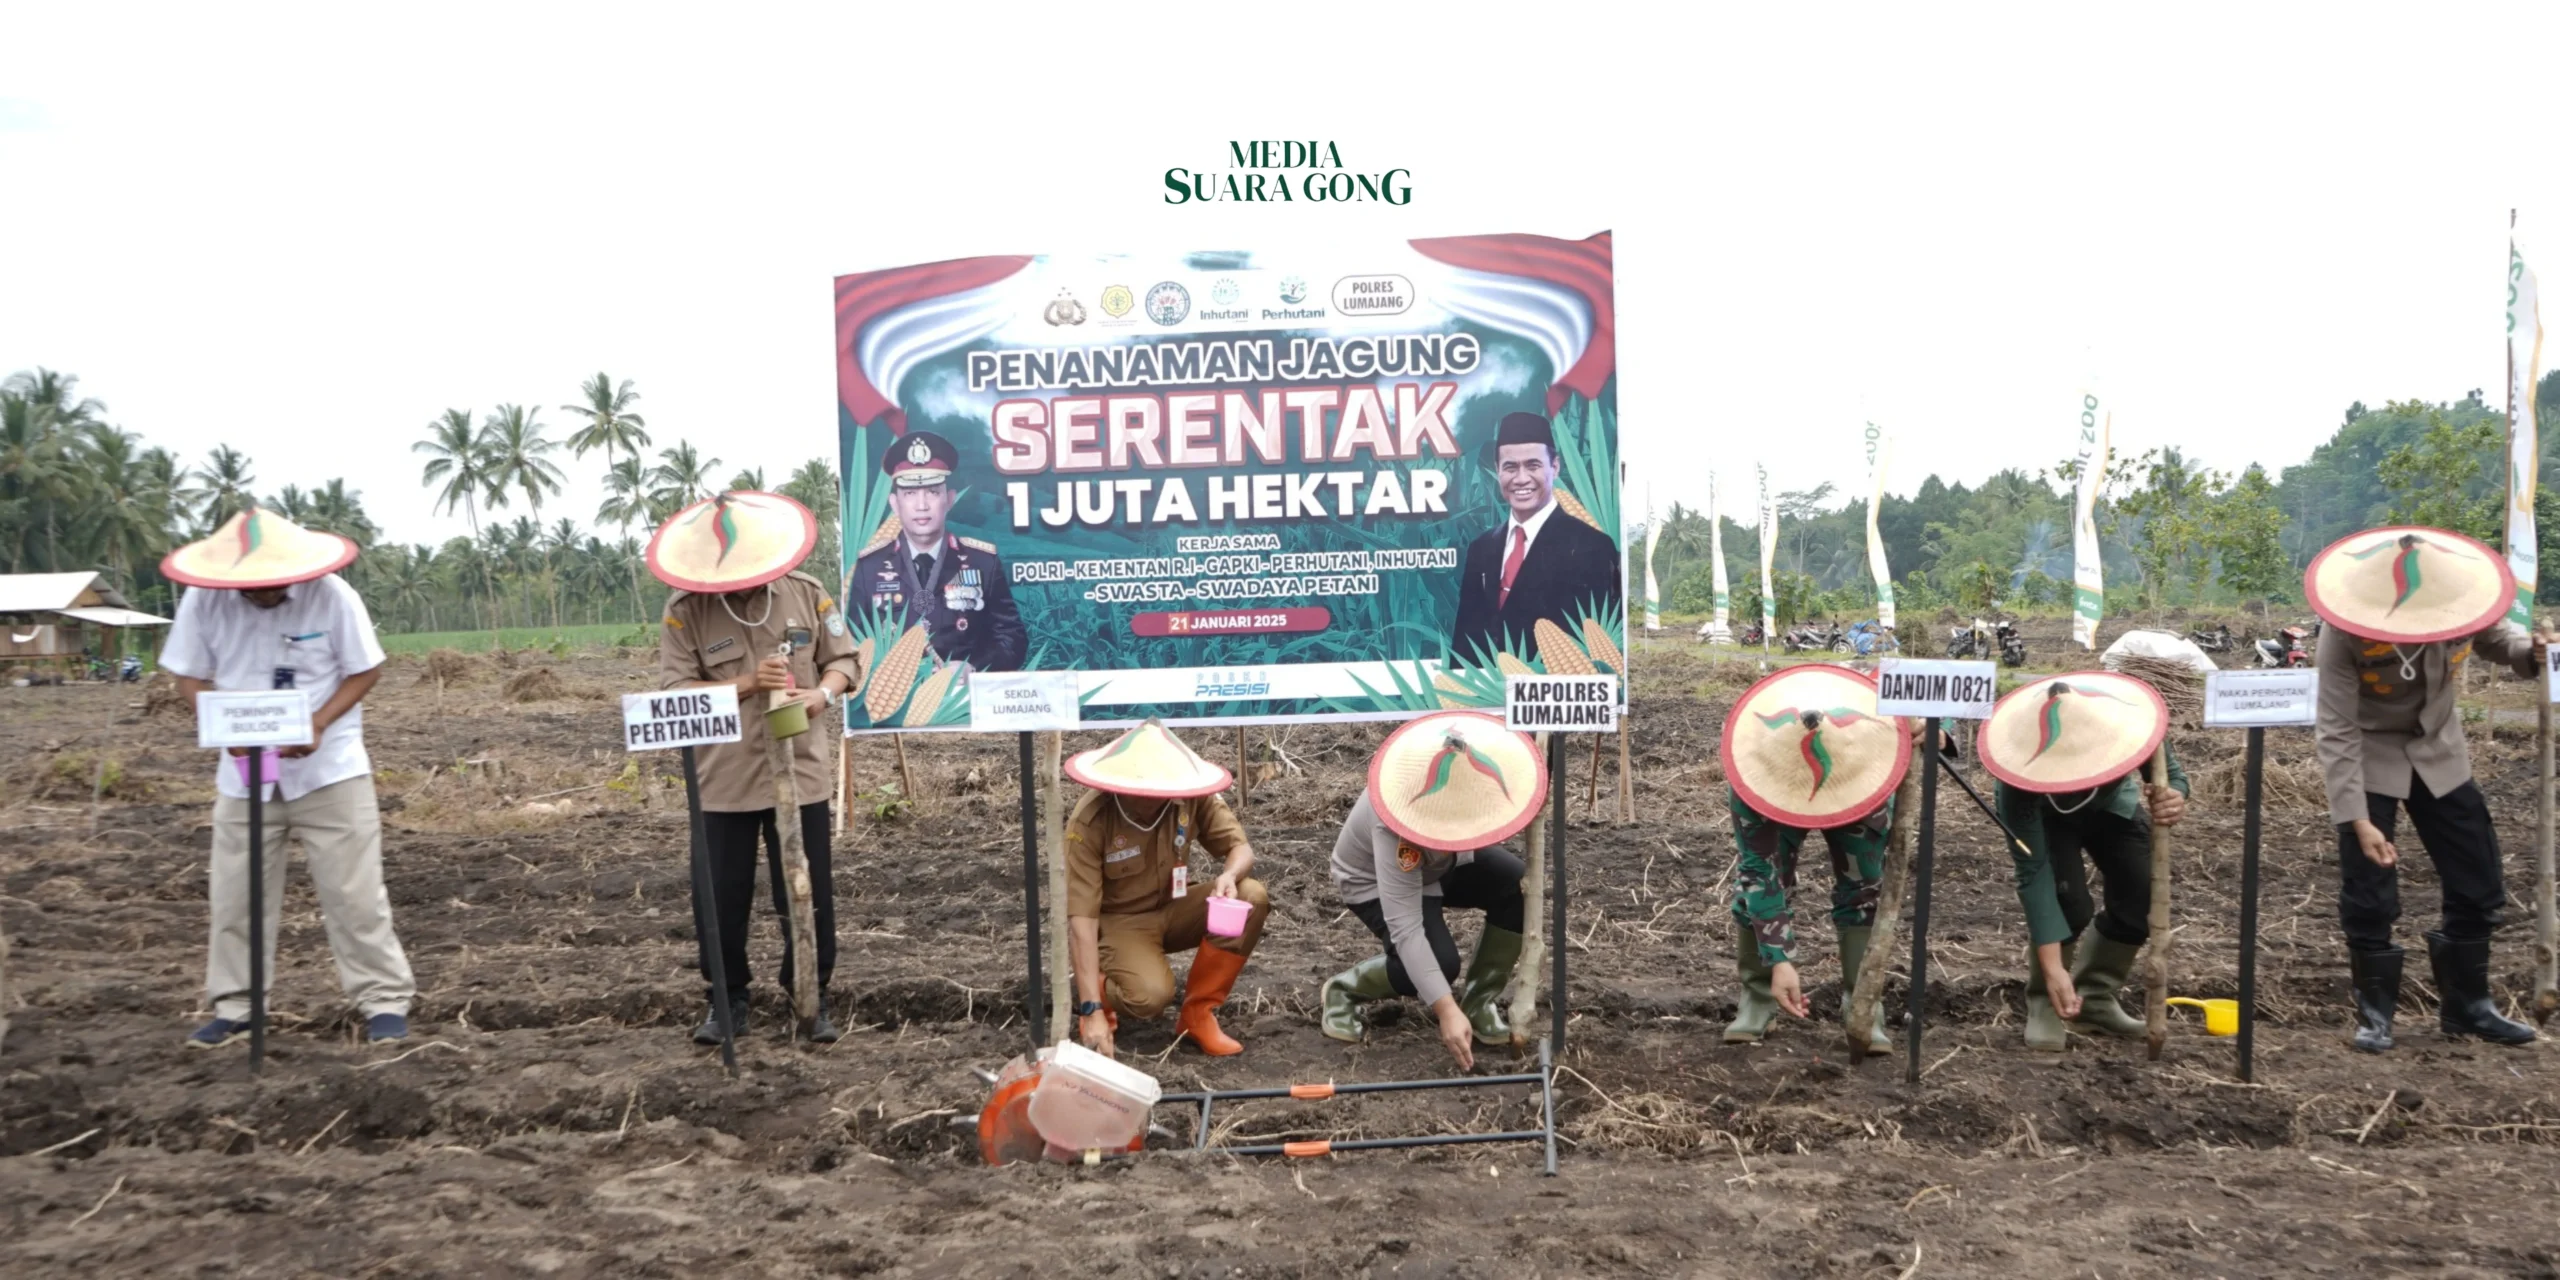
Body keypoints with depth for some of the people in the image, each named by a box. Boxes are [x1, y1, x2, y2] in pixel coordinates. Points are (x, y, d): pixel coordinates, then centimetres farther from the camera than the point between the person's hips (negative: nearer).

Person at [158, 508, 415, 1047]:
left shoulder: (332, 596, -14)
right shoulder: (204, 601, -8)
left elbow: (364, 672, -6)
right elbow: (189, 677, 1)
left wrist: (319, 724, -21)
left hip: (329, 768, -3)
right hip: (243, 771, 3)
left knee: (352, 891, -2)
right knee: (235, 894, 9)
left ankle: (386, 1001, 6)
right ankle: (234, 1007, 23)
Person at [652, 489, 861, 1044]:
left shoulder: (805, 592, -1)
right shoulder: (684, 611, -6)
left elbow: (844, 659, 6)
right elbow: (675, 692, -11)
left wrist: (823, 693, -16)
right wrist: (746, 684, -23)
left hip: (800, 772, 1)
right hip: (724, 781, -1)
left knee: (809, 894, 6)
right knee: (721, 897, 6)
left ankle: (814, 999, 21)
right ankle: (727, 1000, 24)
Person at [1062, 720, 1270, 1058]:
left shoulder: (1192, 798, -18)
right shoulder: (1088, 822, -28)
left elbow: (1240, 847, -8)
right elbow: (1081, 917, -30)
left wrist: (1230, 875, -35)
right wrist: (1092, 1009, -36)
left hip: (1172, 909, 5)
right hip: (1118, 922, -5)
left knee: (1251, 897, -22)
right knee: (1150, 994, -34)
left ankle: (1197, 1014, -6)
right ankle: (1099, 996, 4)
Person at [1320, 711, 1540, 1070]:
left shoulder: (1480, 782, -30)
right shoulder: (1396, 825, -42)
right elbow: (1405, 929, -43)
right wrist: (1445, 1009, -49)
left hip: (1442, 864, 5)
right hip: (1374, 881, -5)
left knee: (1518, 883, -24)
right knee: (1438, 963, -30)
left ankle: (1477, 1000, -6)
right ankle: (1345, 989, -1)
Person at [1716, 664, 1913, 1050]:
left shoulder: (1874, 735, -42)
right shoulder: (1754, 769, -43)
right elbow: (1760, 874, -37)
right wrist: (1779, 960, -41)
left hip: (1856, 787, 1)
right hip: (1772, 793, -1)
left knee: (1862, 889, -10)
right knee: (1754, 885, -13)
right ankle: (1757, 997, 4)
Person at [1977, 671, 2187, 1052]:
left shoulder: (2131, 724, -38)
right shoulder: (2021, 779, -42)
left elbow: (2171, 775, -17)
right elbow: (2033, 875, -38)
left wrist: (2172, 799, -43)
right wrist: (2052, 968, -41)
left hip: (2112, 803, 3)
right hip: (2043, 812, -3)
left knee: (2144, 897, -10)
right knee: (2067, 899, -24)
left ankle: (2095, 1000, 12)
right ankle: (2044, 1006, -2)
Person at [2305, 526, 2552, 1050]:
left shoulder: (2461, 599, -21)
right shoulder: (2344, 638, -31)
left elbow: (2497, 635, 4)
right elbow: (2338, 735, -26)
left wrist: (2531, 652, -21)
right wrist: (2358, 820, -31)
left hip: (2438, 752, 4)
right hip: (2370, 756, -4)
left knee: (2479, 882, 9)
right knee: (2369, 896, -5)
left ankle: (2467, 1005, 25)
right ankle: (2375, 1012, 13)